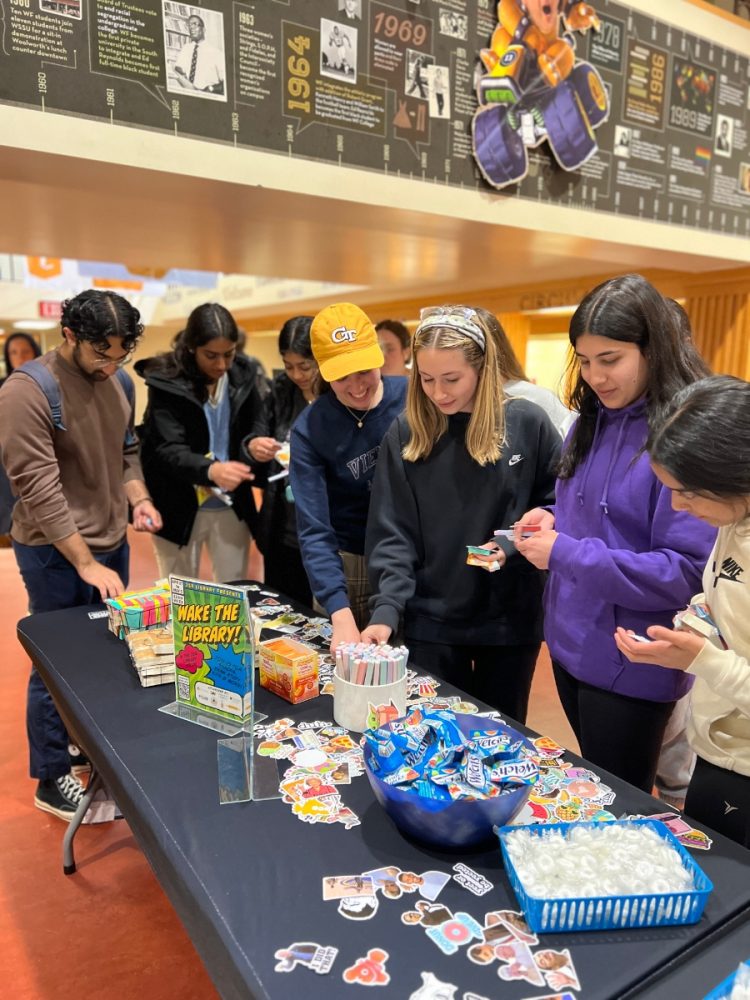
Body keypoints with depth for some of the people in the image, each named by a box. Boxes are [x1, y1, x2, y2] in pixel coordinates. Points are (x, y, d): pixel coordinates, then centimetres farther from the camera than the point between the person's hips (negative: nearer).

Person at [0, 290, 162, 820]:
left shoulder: (119, 382, 4)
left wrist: (138, 497, -4)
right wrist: (86, 563, -21)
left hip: (113, 542, 6)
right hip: (56, 554, -6)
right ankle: (52, 780, 25)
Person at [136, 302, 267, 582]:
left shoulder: (244, 376, -2)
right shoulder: (167, 382, -14)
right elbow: (168, 451, -22)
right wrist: (210, 470, -41)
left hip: (232, 506, 3)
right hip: (180, 507, -3)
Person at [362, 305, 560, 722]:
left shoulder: (527, 423, -7)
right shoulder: (405, 433, -5)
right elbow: (392, 535, -7)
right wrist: (386, 609, -18)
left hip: (511, 618, 0)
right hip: (431, 621, 1)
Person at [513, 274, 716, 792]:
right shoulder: (592, 422, 5)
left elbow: (689, 572, -23)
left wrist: (566, 554, -25)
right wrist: (553, 522, -6)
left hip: (631, 665, -7)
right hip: (571, 644, 7)